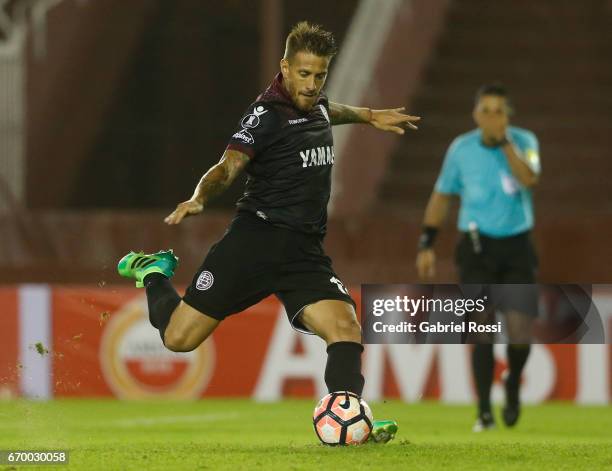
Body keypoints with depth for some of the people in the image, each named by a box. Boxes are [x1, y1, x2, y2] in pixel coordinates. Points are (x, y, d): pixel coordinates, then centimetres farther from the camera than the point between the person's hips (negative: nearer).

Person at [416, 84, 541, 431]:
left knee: (520, 332, -7)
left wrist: (505, 141, -23)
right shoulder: (461, 149, 0)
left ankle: (513, 385, 25)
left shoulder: (524, 141, -4)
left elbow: (530, 180, -23)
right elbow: (442, 196, 11)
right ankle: (485, 412, 0)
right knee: (482, 330, -8)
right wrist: (427, 245, 7)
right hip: (477, 248, 0)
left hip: (517, 246, 0)